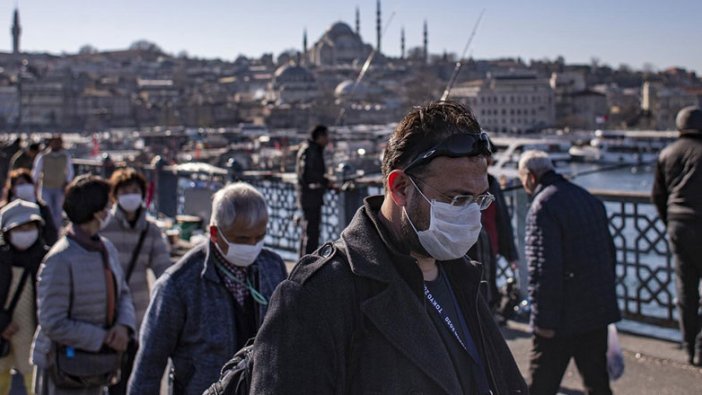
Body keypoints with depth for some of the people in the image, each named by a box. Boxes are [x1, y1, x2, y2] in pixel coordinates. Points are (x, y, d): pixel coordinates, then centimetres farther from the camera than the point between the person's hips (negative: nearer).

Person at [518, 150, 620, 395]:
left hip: (563, 319, -8)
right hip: (598, 310, 8)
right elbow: (610, 253, 18)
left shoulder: (543, 205, -16)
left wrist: (544, 319, -17)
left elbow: (543, 267, -22)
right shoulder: (590, 199, 12)